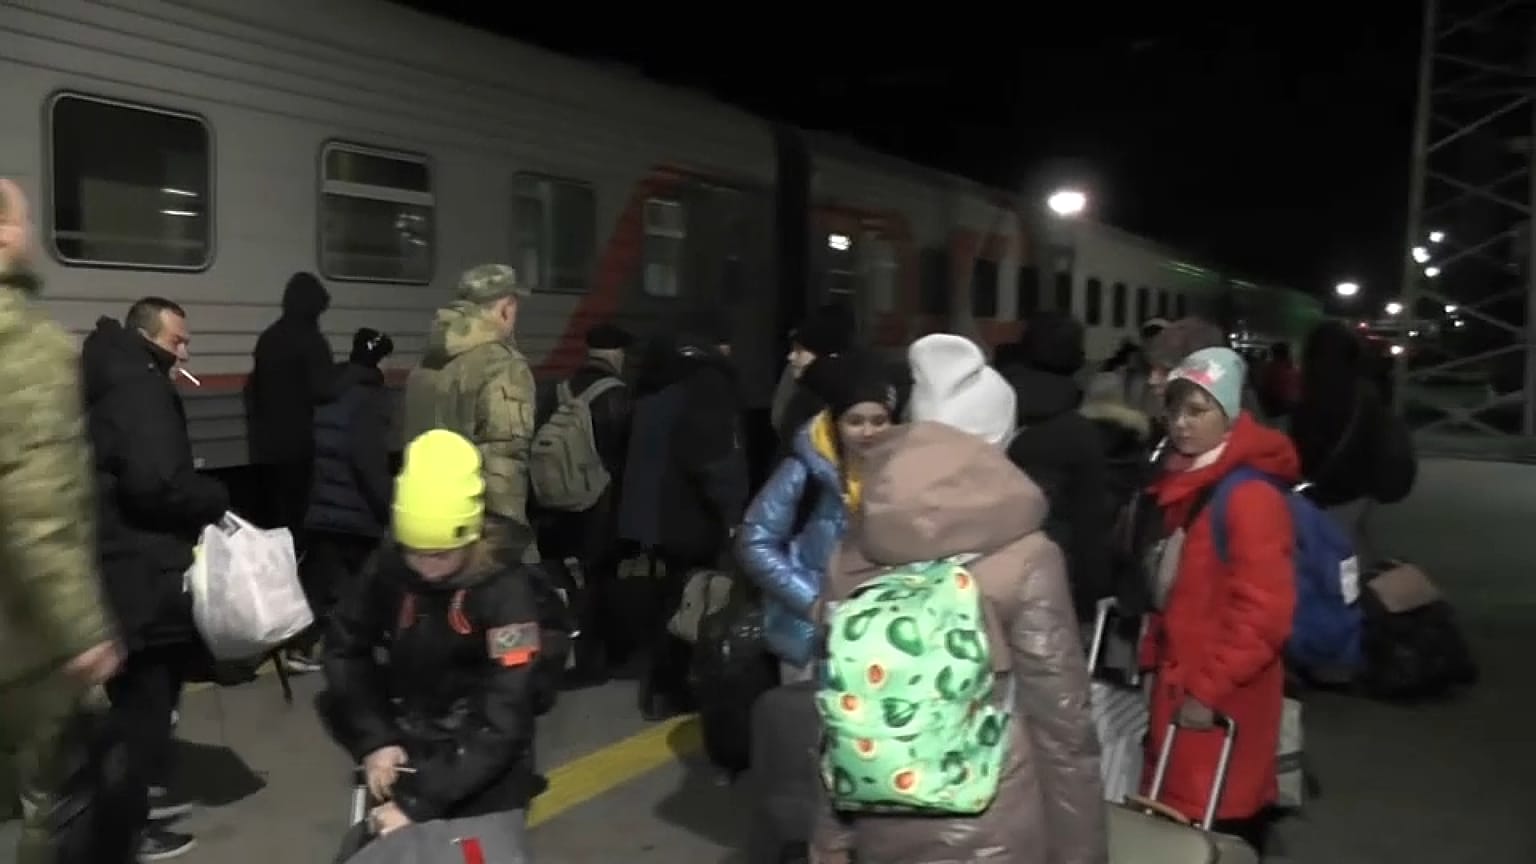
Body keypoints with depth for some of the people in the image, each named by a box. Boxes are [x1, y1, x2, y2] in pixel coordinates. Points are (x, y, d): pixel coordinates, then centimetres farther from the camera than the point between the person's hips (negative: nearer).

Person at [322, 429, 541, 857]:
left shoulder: (506, 591, -22)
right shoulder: (389, 565, -10)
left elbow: (503, 722, -24)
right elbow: (345, 650, 2)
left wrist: (419, 801, -25)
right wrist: (375, 740, -10)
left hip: (485, 769, -3)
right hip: (406, 749, 4)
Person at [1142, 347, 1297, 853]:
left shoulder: (1250, 496, -18)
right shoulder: (1184, 484, 11)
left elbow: (1263, 613, -23)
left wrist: (1209, 689, -19)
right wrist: (1154, 658, 16)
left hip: (1220, 705, -9)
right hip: (1180, 686, 9)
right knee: (1181, 822, 16)